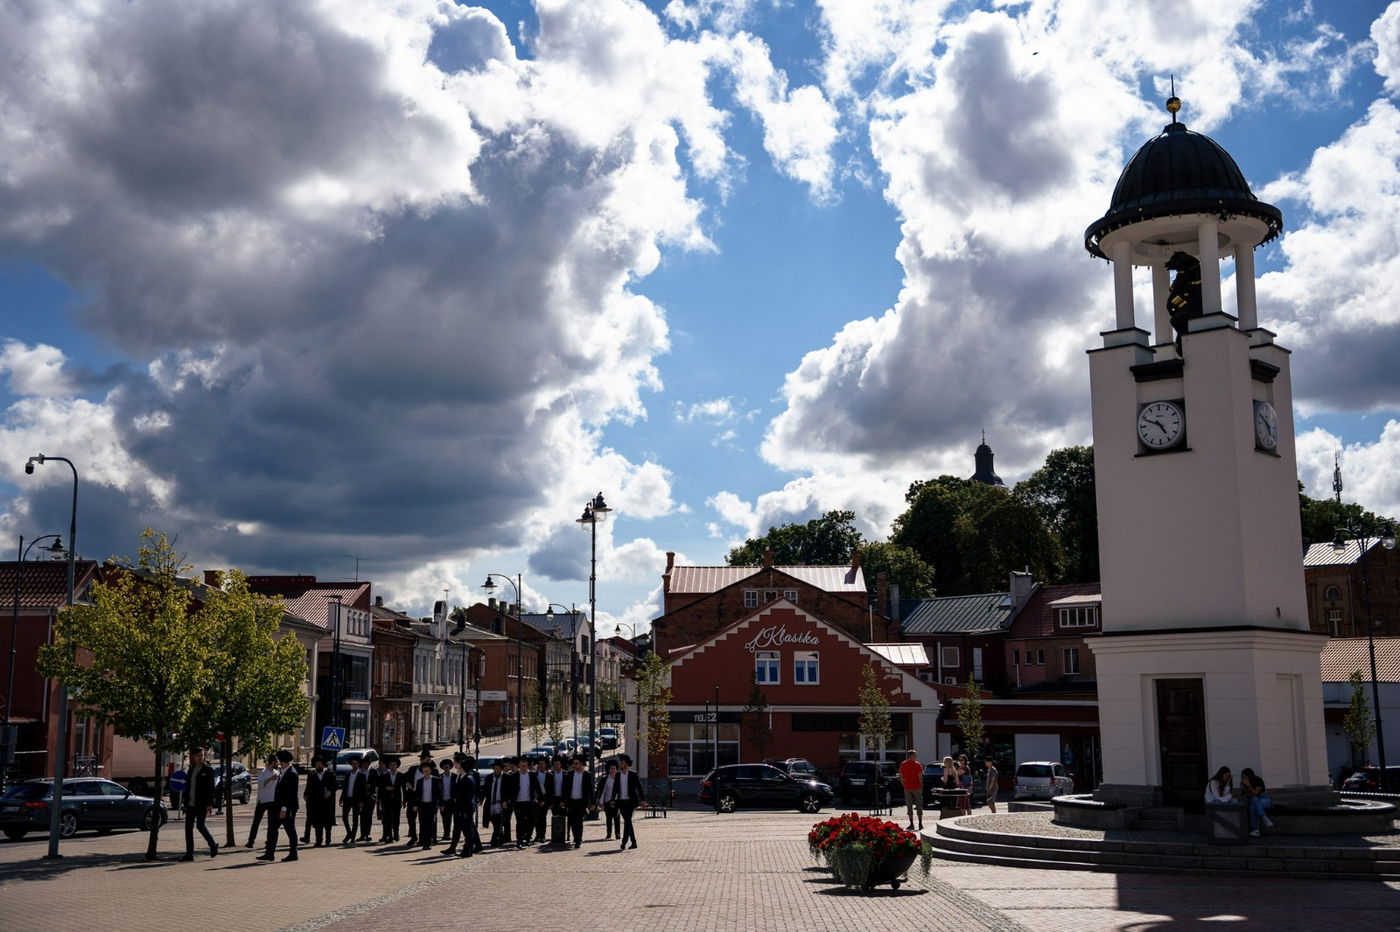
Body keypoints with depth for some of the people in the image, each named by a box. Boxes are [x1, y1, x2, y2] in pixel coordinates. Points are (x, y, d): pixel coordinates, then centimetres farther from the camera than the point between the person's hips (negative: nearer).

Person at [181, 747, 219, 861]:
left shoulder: (208, 770, -3)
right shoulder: (191, 769, 13)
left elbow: (211, 788, -7)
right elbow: (187, 786, 16)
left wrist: (209, 804, -14)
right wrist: (185, 803, 12)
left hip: (202, 804, -6)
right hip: (191, 803, 6)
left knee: (200, 825, -8)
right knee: (188, 827, 2)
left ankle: (213, 845, 14)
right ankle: (189, 854, 6)